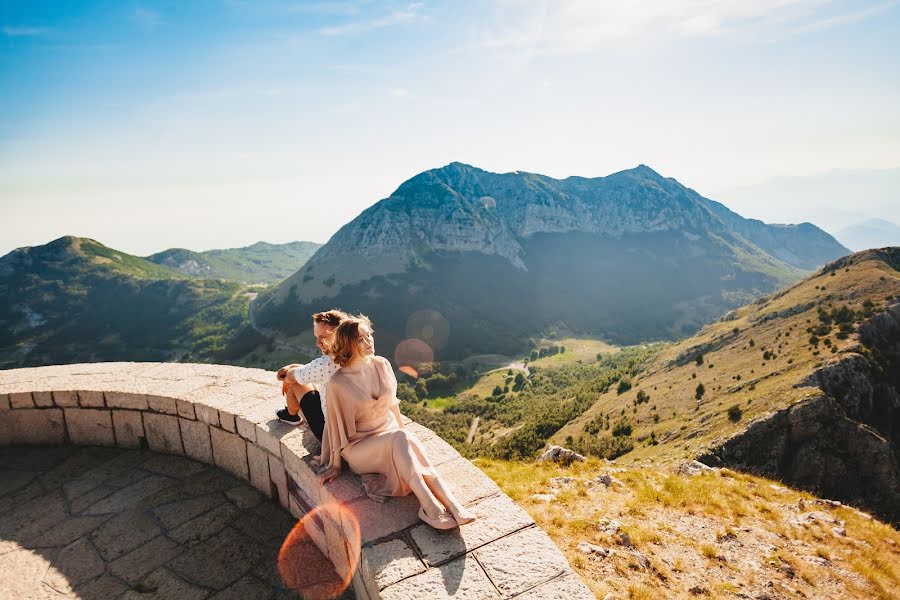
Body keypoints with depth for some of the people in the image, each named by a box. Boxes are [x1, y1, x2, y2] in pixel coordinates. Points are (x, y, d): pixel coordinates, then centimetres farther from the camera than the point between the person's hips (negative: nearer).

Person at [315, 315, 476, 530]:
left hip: (391, 434, 4)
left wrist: (403, 431, 17)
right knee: (400, 439, -34)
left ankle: (453, 506, -36)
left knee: (411, 445, -29)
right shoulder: (338, 383, -16)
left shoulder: (382, 365, -3)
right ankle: (431, 507, -37)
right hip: (360, 447, -4)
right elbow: (335, 424, -7)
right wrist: (335, 465, 0)